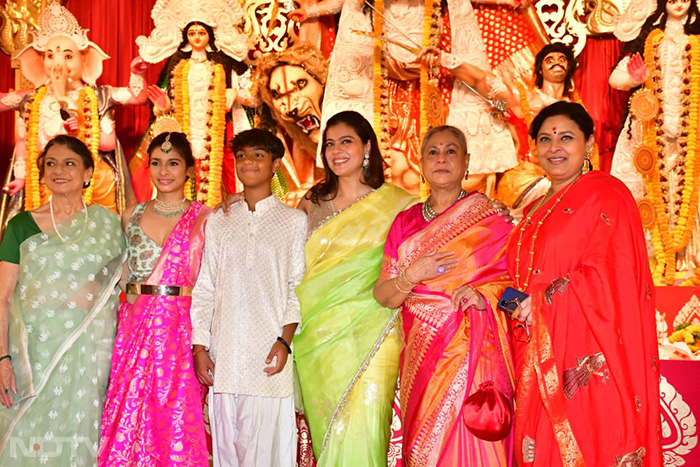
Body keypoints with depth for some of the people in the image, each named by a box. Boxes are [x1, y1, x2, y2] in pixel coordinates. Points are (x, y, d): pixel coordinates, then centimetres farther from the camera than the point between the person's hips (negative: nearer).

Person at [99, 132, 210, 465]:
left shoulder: (205, 218, 2)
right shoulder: (131, 217, 12)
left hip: (184, 327, -3)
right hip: (137, 324, 3)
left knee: (179, 420, -2)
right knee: (131, 417, 3)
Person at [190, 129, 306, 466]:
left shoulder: (294, 221, 6)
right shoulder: (219, 223, 14)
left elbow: (297, 286, 2)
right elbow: (205, 287, 13)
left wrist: (285, 340, -10)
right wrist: (199, 347, 5)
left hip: (269, 353, -3)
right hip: (224, 355, 3)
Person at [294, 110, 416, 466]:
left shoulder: (397, 204, 2)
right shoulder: (313, 203, 12)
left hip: (369, 334, -3)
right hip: (318, 332, 3)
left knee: (362, 431, -9)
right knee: (325, 428, 5)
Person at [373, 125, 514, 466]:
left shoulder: (491, 217, 4)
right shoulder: (405, 222, 12)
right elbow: (382, 295, 8)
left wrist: (484, 294, -15)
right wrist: (411, 276, -10)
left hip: (475, 351, -2)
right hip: (421, 354, 3)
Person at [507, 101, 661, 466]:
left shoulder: (606, 195, -4)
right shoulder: (537, 210, 19)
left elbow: (606, 275, -14)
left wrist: (540, 301, -14)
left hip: (586, 357, -7)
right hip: (540, 360, 7)